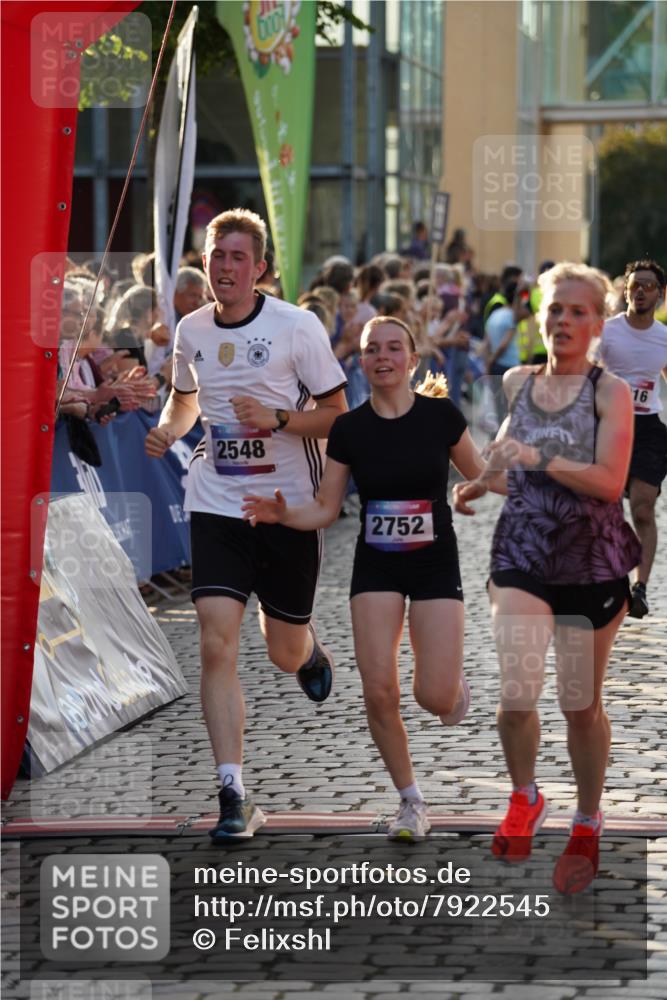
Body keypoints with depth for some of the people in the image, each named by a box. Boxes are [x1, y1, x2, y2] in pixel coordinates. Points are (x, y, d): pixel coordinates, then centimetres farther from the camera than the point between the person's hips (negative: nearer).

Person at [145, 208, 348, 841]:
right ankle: (234, 799, -11)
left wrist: (278, 419, -22)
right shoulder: (191, 331, 4)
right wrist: (168, 429, 1)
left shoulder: (297, 326, -9)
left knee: (284, 653, 10)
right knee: (217, 646, -13)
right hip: (215, 505, 2)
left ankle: (310, 651, 52)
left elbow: (337, 415, -5)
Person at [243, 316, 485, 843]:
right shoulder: (348, 429, -4)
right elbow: (325, 510, 0)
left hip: (436, 565, -1)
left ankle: (456, 686, 28)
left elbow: (480, 478, 7)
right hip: (376, 567, 1)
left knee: (435, 696, -11)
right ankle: (411, 801, 11)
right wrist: (282, 514, -19)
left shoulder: (442, 416, -7)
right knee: (379, 690, -9)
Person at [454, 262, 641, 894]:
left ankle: (587, 823, 27)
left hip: (592, 560, -2)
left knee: (581, 703, 7)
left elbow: (609, 481, -15)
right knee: (515, 694, -12)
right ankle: (525, 797, 16)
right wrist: (481, 485, 9)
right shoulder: (516, 384, 8)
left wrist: (541, 460, -24)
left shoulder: (610, 392, -4)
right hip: (522, 555, 2)